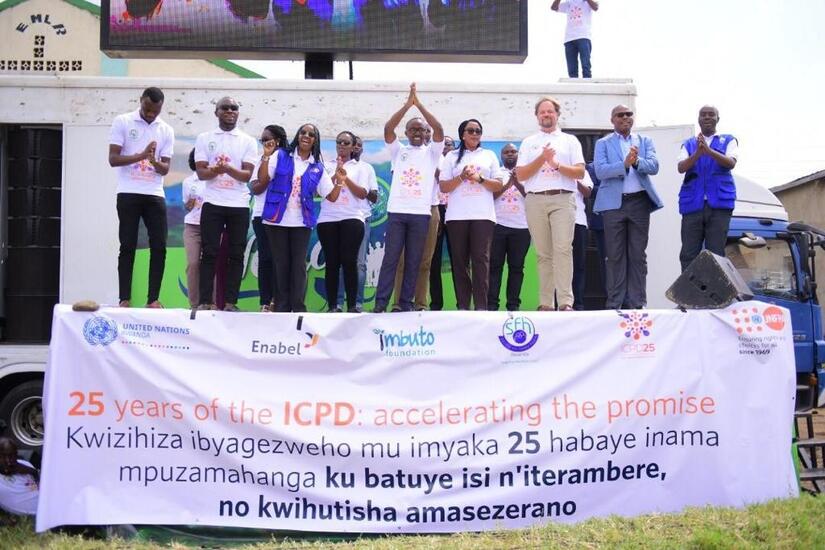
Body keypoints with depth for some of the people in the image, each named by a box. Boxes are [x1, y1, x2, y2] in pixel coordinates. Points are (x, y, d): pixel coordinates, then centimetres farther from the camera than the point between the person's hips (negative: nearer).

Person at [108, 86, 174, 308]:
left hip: (155, 195, 3)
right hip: (129, 194, -3)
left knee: (159, 247, -3)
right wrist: (142, 155, -18)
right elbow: (113, 159, -5)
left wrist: (154, 161, -17)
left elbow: (165, 169, 5)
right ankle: (125, 299, 3)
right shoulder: (122, 122, 2)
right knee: (128, 246, -1)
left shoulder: (166, 130, 10)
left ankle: (153, 299, 3)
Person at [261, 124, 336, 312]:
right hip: (277, 220, -1)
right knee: (280, 264, 3)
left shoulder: (318, 168, 9)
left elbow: (332, 196, 8)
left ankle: (298, 307, 2)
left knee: (299, 265, 0)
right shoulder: (281, 156, 4)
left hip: (302, 222, 1)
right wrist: (266, 156, -13)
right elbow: (262, 179, -4)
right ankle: (281, 306, 9)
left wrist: (340, 179, -7)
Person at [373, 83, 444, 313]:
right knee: (390, 258, -3)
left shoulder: (431, 152, 11)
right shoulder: (398, 150, 13)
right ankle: (381, 303, -3)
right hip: (396, 211, 0)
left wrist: (419, 104, -7)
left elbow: (439, 130, -5)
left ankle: (406, 303, 7)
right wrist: (407, 104, -8)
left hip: (420, 213, 0)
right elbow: (388, 128, -2)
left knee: (413, 261, 2)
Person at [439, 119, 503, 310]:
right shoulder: (452, 156, 13)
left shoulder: (489, 155, 15)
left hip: (483, 214, 0)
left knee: (481, 259, -9)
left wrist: (480, 179, -8)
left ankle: (481, 305, -11)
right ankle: (462, 305, 0)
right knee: (460, 260, -2)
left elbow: (498, 185, 9)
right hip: (457, 215, 1)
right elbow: (443, 187, 6)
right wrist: (461, 177, -10)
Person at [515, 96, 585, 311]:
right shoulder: (529, 142, 18)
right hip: (535, 200, 2)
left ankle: (565, 302, -19)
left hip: (562, 199, -2)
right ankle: (545, 304, 2)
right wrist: (542, 158, -4)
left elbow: (580, 172, 5)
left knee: (563, 249, -15)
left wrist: (556, 164, -8)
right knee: (543, 253, 1)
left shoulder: (570, 140, 15)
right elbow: (520, 175, 7)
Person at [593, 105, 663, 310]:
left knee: (638, 255, 2)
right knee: (615, 255, 0)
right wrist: (625, 164, -21)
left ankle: (636, 303, 6)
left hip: (639, 201, 2)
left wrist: (636, 161, -19)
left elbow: (654, 167, 0)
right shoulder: (603, 143, 9)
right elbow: (600, 171, -7)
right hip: (614, 203, -2)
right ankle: (614, 303, 5)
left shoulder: (645, 141, 14)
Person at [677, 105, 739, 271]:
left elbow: (731, 163, -5)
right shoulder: (689, 144, 18)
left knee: (715, 255, -5)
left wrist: (709, 151, -21)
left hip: (719, 203, -1)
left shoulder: (728, 141, 14)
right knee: (688, 255, -5)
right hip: (693, 203, 1)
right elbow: (681, 167, 2)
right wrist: (697, 153, -17)